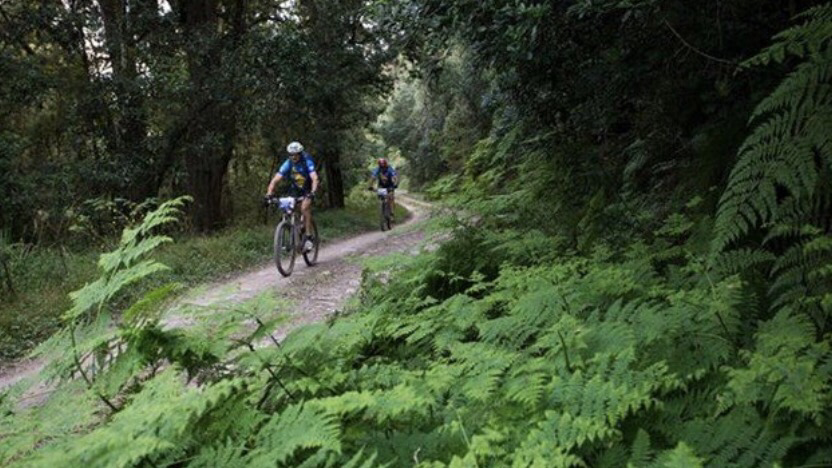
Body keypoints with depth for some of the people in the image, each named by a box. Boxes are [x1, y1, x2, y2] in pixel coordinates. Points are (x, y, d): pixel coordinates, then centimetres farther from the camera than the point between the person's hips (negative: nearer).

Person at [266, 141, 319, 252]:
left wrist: (312, 192, -55)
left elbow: (314, 178, -38)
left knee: (304, 207, -27)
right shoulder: (288, 164, -17)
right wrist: (269, 193, -37)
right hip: (295, 189, 4)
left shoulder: (307, 162, -26)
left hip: (307, 190, -4)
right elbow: (275, 180, -22)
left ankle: (309, 237, -21)